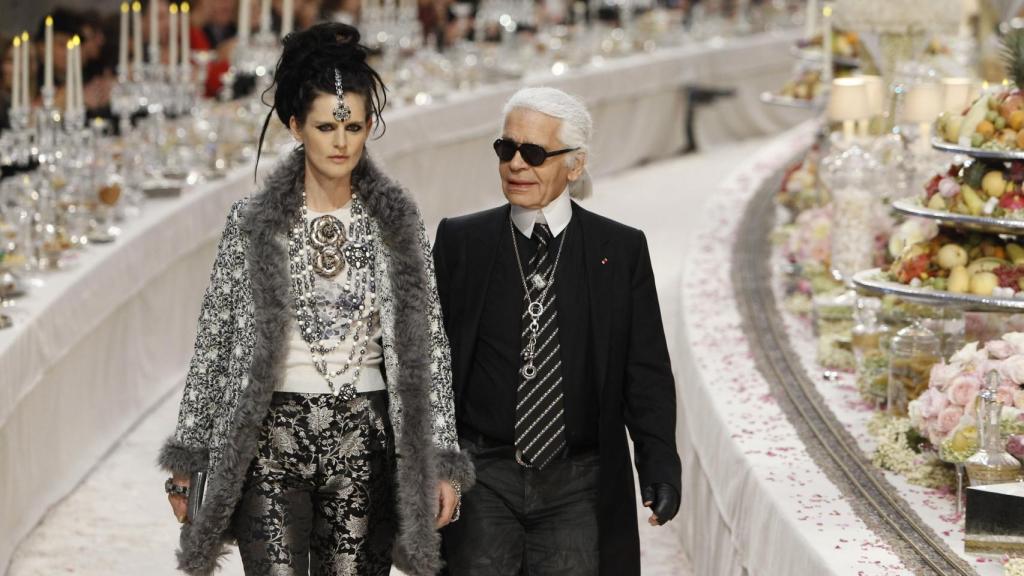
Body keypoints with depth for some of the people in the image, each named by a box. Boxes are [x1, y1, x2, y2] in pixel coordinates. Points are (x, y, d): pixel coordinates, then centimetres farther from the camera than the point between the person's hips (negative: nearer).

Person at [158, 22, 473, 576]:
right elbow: (213, 343, 5)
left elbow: (427, 343, 5)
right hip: (271, 441, -1)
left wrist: (441, 461, -1)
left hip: (364, 446, 1)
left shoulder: (397, 223, 4)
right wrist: (187, 458, 4)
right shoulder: (252, 222, 1)